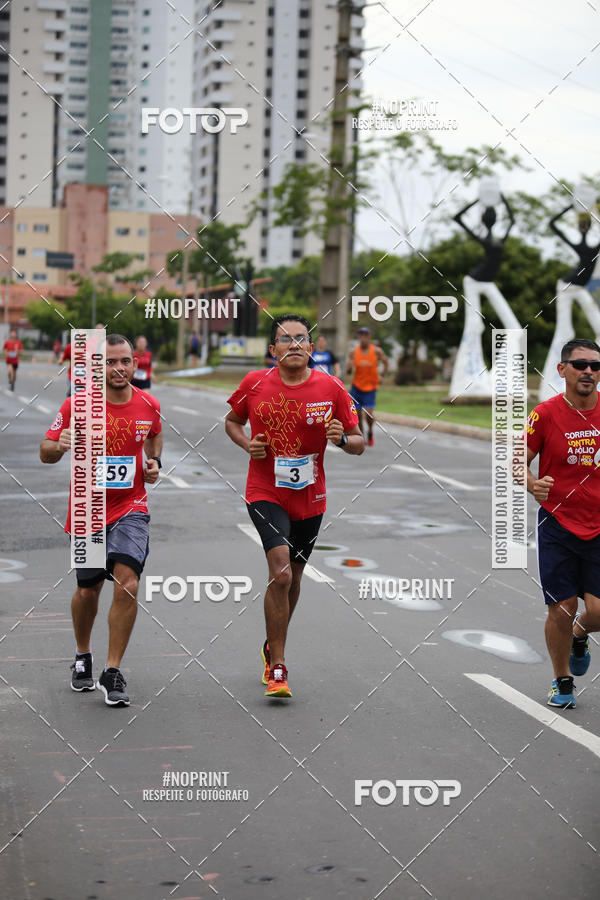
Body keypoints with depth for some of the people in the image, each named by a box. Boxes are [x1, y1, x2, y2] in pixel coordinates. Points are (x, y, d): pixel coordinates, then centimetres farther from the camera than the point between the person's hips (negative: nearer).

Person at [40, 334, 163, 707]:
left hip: (131, 508, 0)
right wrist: (59, 445, -29)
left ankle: (113, 672, -6)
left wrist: (154, 462, 3)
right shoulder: (77, 405, -9)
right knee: (88, 590, 12)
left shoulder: (149, 405, -1)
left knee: (127, 585, -17)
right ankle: (83, 658, 39)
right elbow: (45, 452, -6)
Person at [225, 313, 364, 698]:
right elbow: (232, 422, 12)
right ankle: (278, 668, -10)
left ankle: (273, 645, 43)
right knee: (281, 572, -20)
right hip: (266, 493, -2)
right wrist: (249, 445, -7)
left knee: (293, 577, 16)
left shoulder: (331, 388, -6)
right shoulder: (254, 384, -6)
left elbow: (359, 443, 0)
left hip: (310, 498, 3)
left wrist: (342, 438, -22)